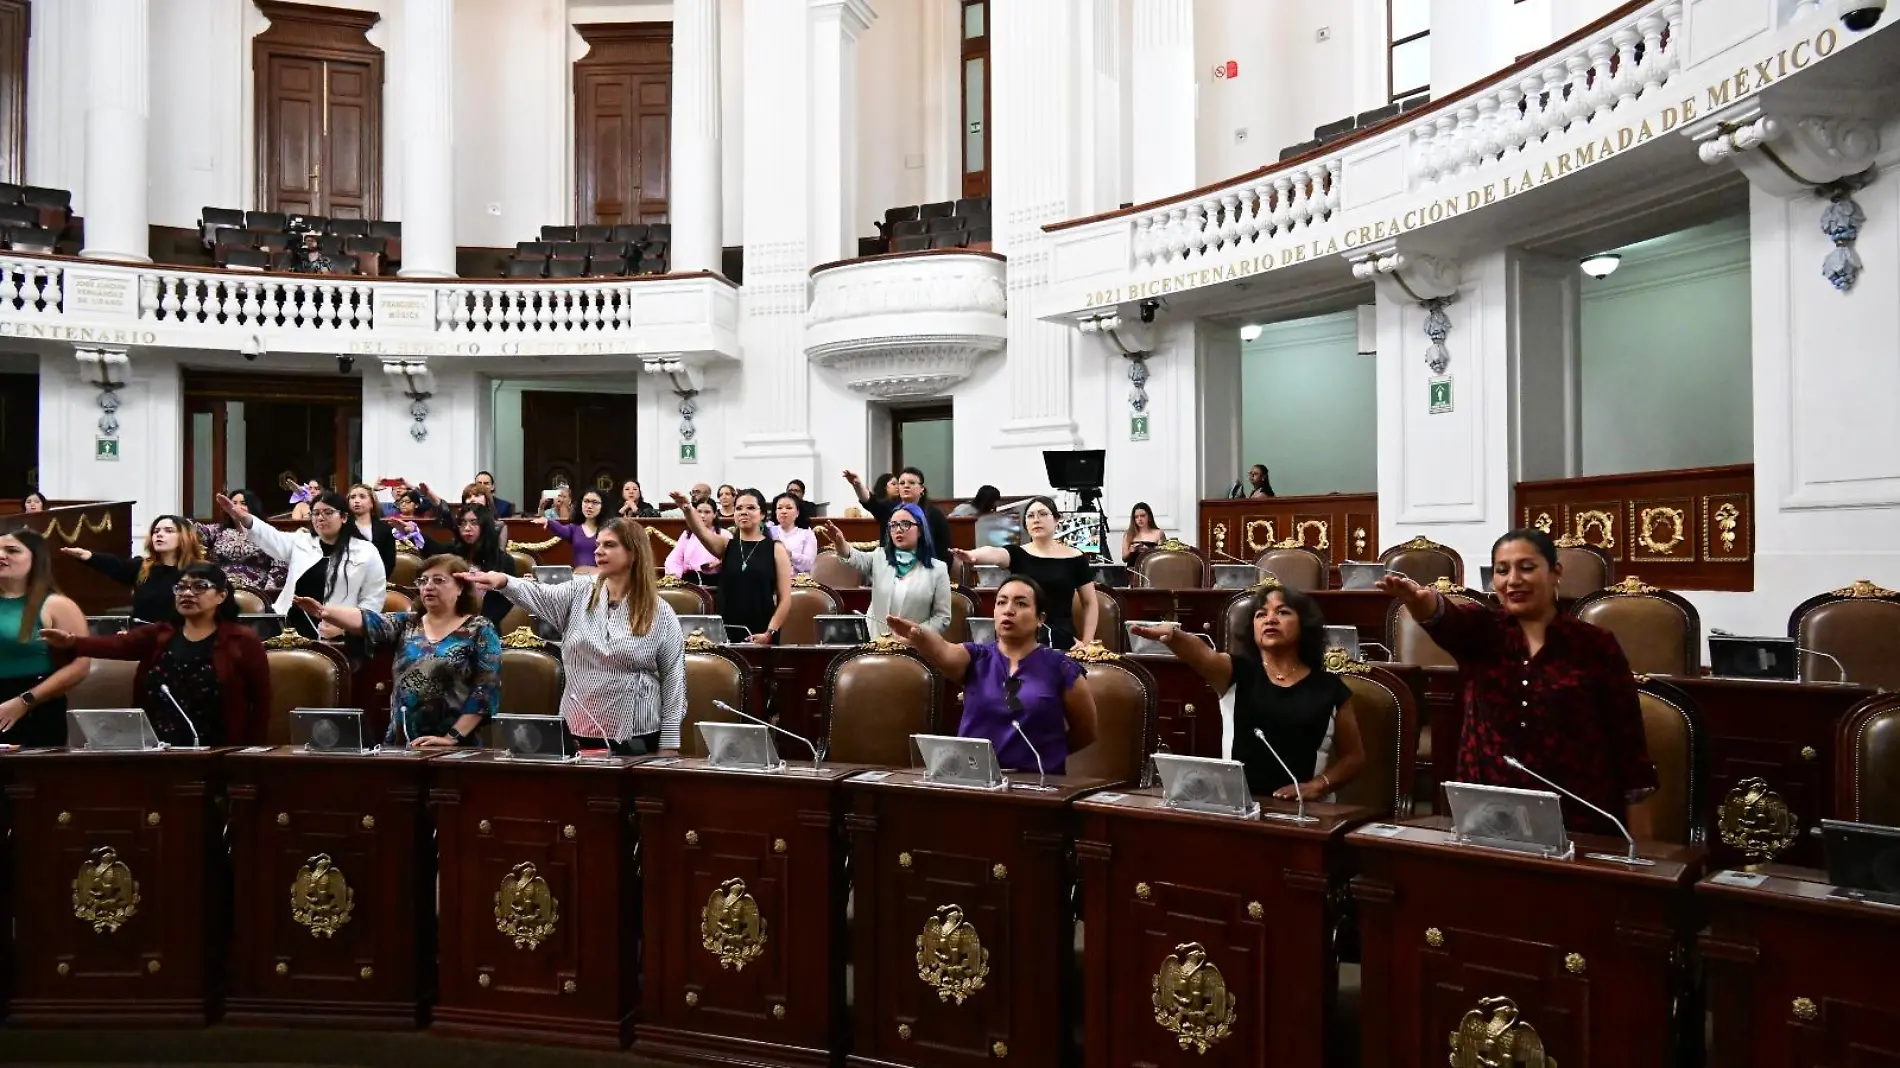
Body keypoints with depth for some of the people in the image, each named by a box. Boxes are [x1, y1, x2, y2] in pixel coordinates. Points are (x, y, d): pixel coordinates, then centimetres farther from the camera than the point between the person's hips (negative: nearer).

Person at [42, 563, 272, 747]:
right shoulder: (157, 636, 13)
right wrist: (72, 642, -25)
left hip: (215, 754, -4)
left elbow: (261, 701, -2)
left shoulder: (242, 641, -1)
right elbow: (116, 645, -6)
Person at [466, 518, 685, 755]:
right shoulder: (580, 592, 5)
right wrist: (504, 582, -32)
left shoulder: (660, 613, -4)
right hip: (578, 730, 3)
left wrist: (669, 743, -6)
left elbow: (673, 677, -3)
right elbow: (540, 597, -11)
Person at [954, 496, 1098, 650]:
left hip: (1062, 642, 0)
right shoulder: (1017, 554, 3)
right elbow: (994, 553, -20)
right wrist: (971, 554, -42)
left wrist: (1086, 642, -1)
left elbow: (1090, 603, 10)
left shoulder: (1075, 558, 3)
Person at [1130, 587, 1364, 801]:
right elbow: (1202, 655, -16)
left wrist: (1319, 785, -5)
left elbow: (1354, 756, 15)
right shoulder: (1236, 672, 7)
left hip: (1304, 808, 1)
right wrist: (1171, 634, -38)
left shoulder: (1329, 688, 8)